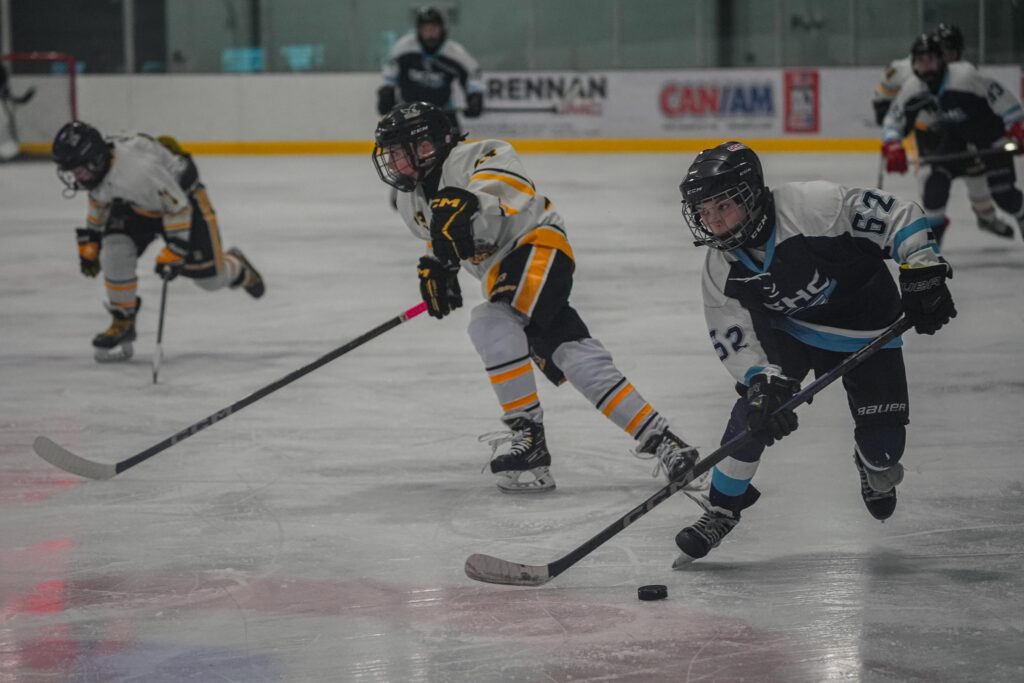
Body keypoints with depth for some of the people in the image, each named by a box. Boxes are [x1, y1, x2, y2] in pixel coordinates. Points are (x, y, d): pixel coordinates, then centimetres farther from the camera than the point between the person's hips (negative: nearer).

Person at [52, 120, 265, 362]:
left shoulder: (139, 169, -43)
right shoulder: (95, 168, -19)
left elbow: (177, 206, -31)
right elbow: (99, 201, 5)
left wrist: (173, 251, -29)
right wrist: (90, 242, 8)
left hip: (183, 196, -6)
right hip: (136, 206, 6)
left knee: (210, 277, 1)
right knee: (114, 251, -18)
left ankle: (237, 268, 37)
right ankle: (123, 322, -2)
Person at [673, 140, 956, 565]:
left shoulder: (811, 207, -36)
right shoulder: (721, 269, -18)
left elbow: (894, 216, -31)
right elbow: (733, 336, -15)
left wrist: (923, 272, -34)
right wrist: (762, 381, -31)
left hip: (865, 329, -3)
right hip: (787, 328, 3)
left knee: (883, 444, -3)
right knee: (756, 408, -19)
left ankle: (875, 469, 37)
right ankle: (722, 508, 0)